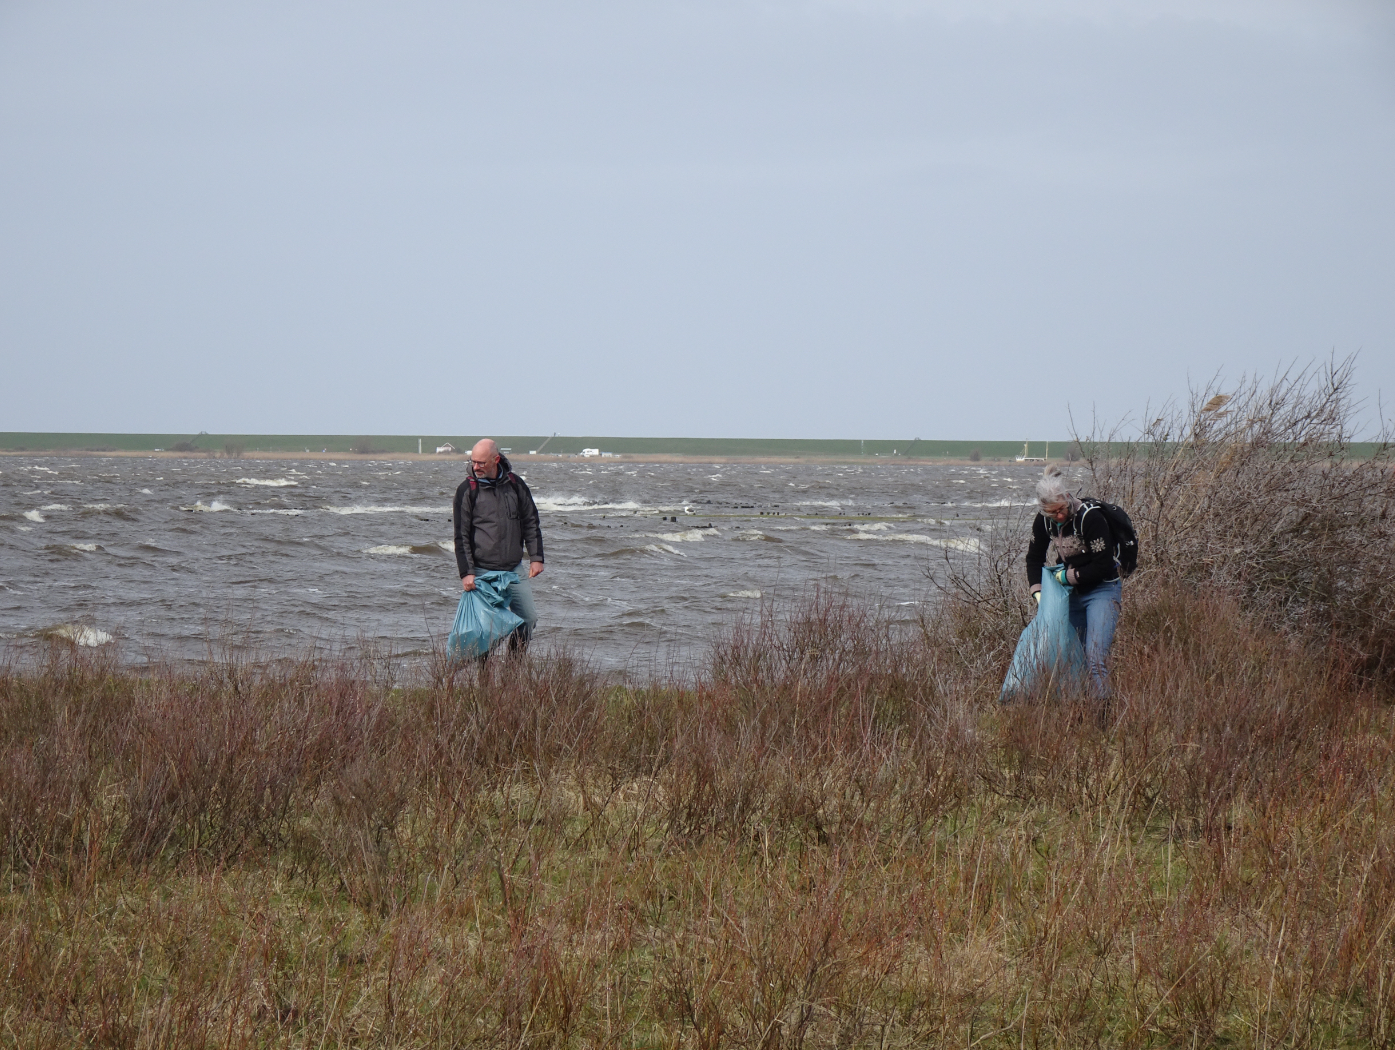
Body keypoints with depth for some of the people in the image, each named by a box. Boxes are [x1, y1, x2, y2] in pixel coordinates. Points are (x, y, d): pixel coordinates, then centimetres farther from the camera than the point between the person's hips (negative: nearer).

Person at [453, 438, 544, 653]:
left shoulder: (514, 484, 5)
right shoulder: (467, 489, -4)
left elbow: (530, 522, 13)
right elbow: (461, 535, -4)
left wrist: (536, 557, 5)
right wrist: (466, 572, -11)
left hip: (515, 569, 4)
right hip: (482, 571, -4)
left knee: (528, 619, 3)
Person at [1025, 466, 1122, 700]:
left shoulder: (1091, 518, -22)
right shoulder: (1044, 521, -3)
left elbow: (1103, 567, -21)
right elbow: (1034, 558, 13)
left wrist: (1069, 576, -13)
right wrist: (1038, 592, 0)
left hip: (1101, 591, -7)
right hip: (1072, 593, 7)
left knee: (1095, 656, -20)